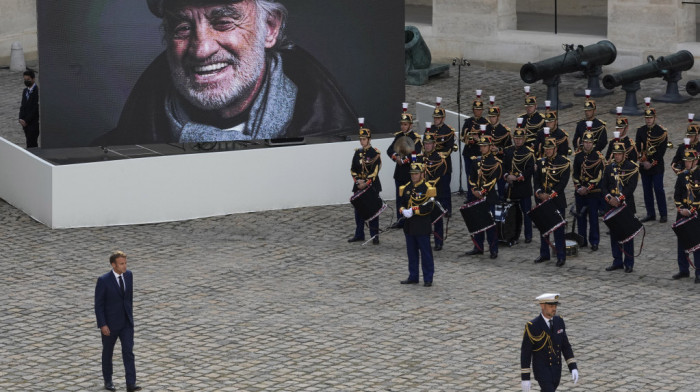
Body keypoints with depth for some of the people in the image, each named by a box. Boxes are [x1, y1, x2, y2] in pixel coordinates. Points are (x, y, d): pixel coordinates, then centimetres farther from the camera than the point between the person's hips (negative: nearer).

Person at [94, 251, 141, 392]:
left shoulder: (128, 275, -3)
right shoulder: (103, 281, -18)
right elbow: (98, 304, -14)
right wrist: (102, 325, -16)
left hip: (126, 322, 3)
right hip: (110, 323, -3)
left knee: (128, 352, -6)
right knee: (108, 352, 13)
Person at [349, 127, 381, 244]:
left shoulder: (375, 153, -6)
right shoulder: (358, 152, 9)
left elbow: (375, 171, -12)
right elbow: (353, 169, 8)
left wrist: (366, 183, -16)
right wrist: (358, 181, -7)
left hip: (372, 186, -5)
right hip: (359, 186, 5)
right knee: (358, 210, 7)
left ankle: (375, 236, 1)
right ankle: (359, 235, 17)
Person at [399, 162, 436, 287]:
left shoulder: (427, 188, -8)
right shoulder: (406, 188, 11)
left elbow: (428, 207, -16)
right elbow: (402, 203, 14)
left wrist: (413, 210, -21)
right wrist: (403, 211, -8)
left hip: (422, 226, -6)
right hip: (409, 225, 6)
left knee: (425, 253, 0)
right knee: (411, 252, 12)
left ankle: (428, 279, 5)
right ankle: (413, 277, 21)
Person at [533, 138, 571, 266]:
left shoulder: (564, 162, -5)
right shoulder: (541, 162, 10)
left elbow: (563, 182, -12)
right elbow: (536, 180, 7)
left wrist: (551, 195, -18)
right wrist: (539, 193, -10)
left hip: (557, 201, -5)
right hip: (542, 200, 5)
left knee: (558, 229, -4)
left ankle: (561, 257, 0)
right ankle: (544, 254, 22)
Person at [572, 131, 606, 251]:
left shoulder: (598, 157, -7)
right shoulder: (578, 156, 6)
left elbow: (599, 176, -11)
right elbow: (575, 174, 8)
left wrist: (587, 189, -14)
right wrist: (578, 187, -5)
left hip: (593, 192, -4)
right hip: (580, 192, 4)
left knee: (593, 217, -2)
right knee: (580, 217, 8)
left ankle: (594, 242, 4)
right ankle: (582, 240, 18)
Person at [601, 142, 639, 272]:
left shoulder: (632, 168, -5)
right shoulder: (609, 168, 10)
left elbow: (631, 187, -13)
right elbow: (603, 186, 5)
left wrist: (619, 199, -20)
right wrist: (609, 197, -13)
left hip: (627, 206, -4)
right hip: (612, 207, 4)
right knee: (614, 234, 8)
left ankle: (629, 263, 6)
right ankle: (617, 261, 17)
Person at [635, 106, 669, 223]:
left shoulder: (661, 131, -5)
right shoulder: (640, 130, 6)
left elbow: (662, 150, -8)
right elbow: (637, 147, 4)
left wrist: (652, 163, -12)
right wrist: (643, 161, -8)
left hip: (657, 166, -4)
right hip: (644, 166, 4)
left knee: (659, 189, -5)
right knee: (647, 190, 7)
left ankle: (663, 214, 1)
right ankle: (650, 214, 15)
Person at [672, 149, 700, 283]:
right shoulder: (682, 176, 8)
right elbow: (676, 195, 9)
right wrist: (680, 209, -5)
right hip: (682, 214, 5)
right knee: (682, 242, 10)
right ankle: (683, 270, 20)